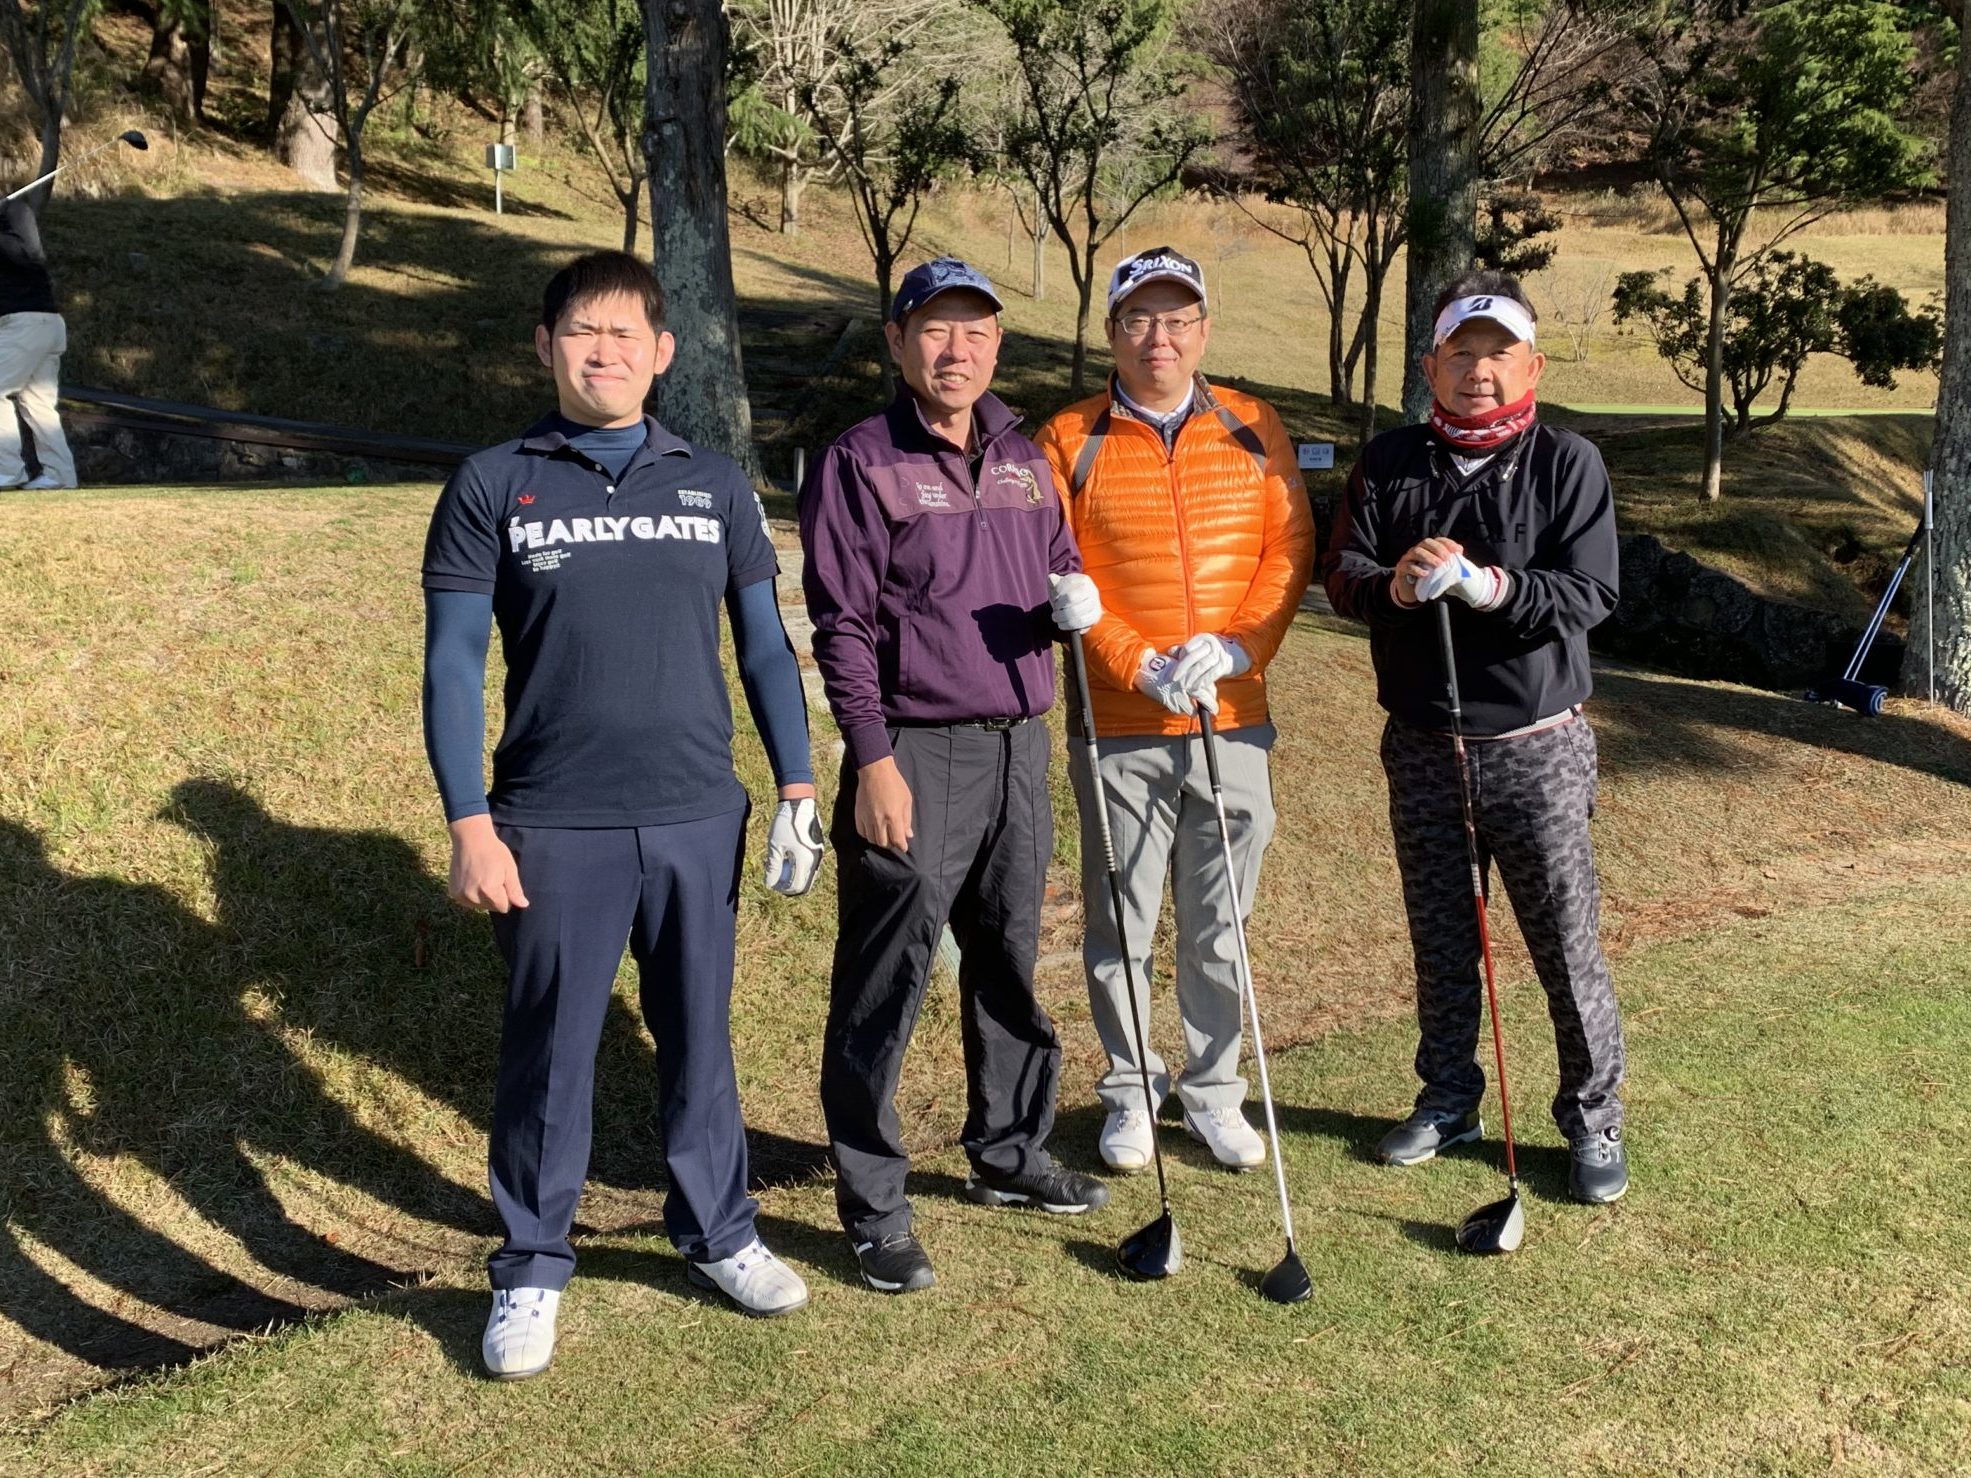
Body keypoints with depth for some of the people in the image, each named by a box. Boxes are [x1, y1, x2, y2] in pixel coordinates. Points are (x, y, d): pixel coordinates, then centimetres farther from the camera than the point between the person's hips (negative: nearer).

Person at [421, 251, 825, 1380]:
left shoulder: (715, 486, 7)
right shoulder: (492, 487, 1)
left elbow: (765, 644, 10)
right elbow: (455, 662, 0)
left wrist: (798, 790, 5)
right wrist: (469, 823, -6)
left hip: (698, 818, 2)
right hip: (555, 826, -2)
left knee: (699, 1035, 13)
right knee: (550, 1049, 7)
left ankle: (719, 1232, 30)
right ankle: (533, 1270, 23)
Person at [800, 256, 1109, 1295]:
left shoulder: (1025, 461, 13)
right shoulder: (861, 462, -5)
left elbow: (1061, 569, 22)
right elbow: (841, 625, -9)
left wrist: (1075, 603, -2)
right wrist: (874, 759, -15)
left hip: (1018, 749, 7)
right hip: (914, 757, -6)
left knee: (1010, 965, 18)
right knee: (884, 987, -1)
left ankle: (1010, 1155, 35)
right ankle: (873, 1210, 11)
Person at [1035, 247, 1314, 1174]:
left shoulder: (1255, 430, 8)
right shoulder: (1069, 440, 0)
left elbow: (1291, 547, 3)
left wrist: (1240, 646, -12)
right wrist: (1139, 664, -16)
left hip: (1235, 722, 2)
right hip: (1119, 728, -2)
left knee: (1218, 923, 11)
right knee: (1121, 924, 7)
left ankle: (1213, 1090, 28)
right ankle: (1130, 1094, 25)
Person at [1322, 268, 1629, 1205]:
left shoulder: (1567, 463, -3)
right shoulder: (1390, 462, 5)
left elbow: (1592, 592, -11)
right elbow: (1341, 577, 0)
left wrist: (1495, 587, -28)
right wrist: (1395, 585, -22)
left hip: (1536, 748, -3)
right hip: (1421, 745, 3)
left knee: (1567, 941, 2)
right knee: (1439, 937, 15)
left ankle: (1594, 1120, 19)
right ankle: (1448, 1100, 32)